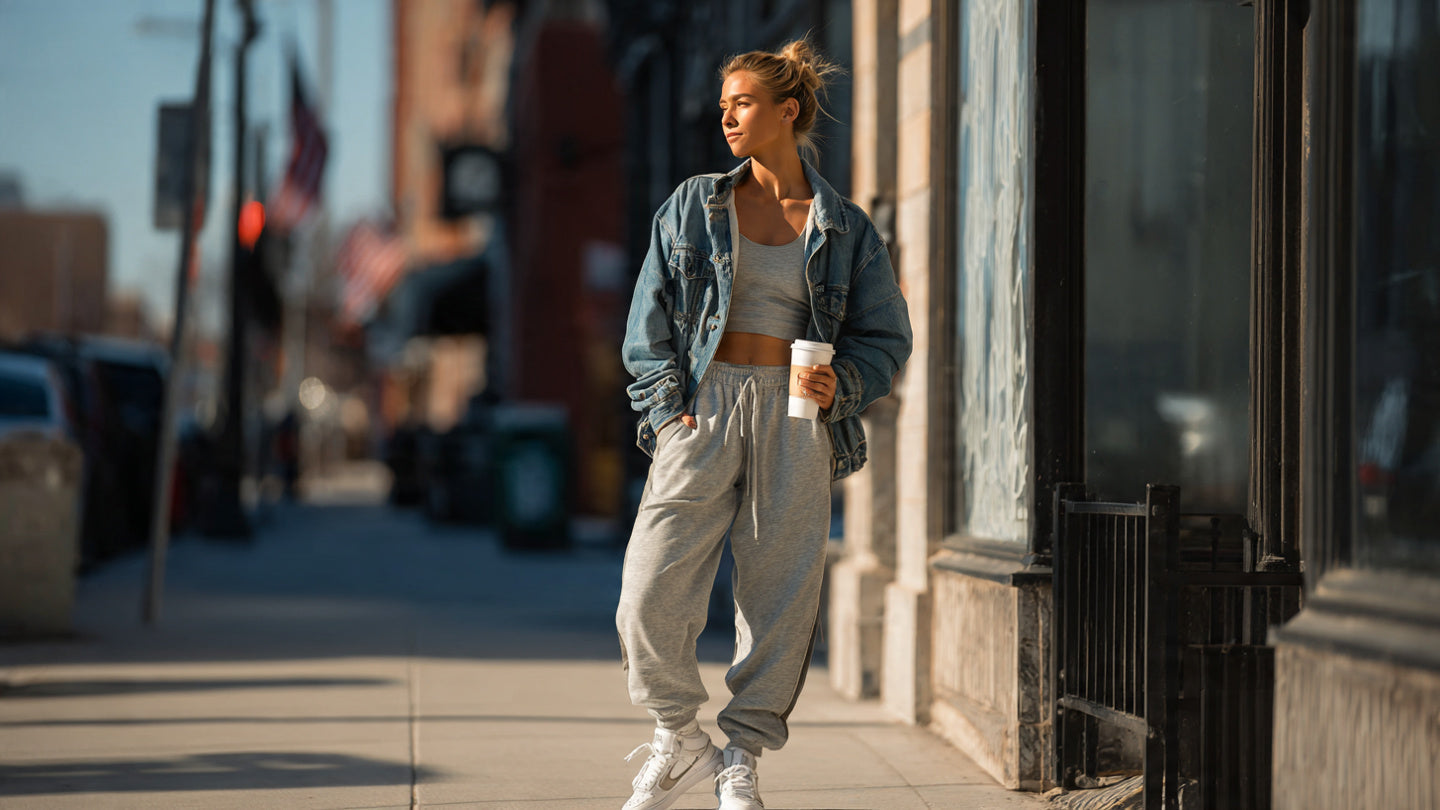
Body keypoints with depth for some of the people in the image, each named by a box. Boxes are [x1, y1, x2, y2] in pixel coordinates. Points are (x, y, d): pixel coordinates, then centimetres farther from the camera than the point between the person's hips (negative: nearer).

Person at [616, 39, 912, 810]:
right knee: (650, 594, -10)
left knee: (781, 594, 0)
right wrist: (667, 406, -4)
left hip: (796, 421, 0)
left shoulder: (845, 228, 7)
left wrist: (840, 384, -11)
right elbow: (650, 317, 8)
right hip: (705, 409, 0)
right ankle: (678, 739, 11)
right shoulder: (693, 206, 10)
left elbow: (886, 336, 8)